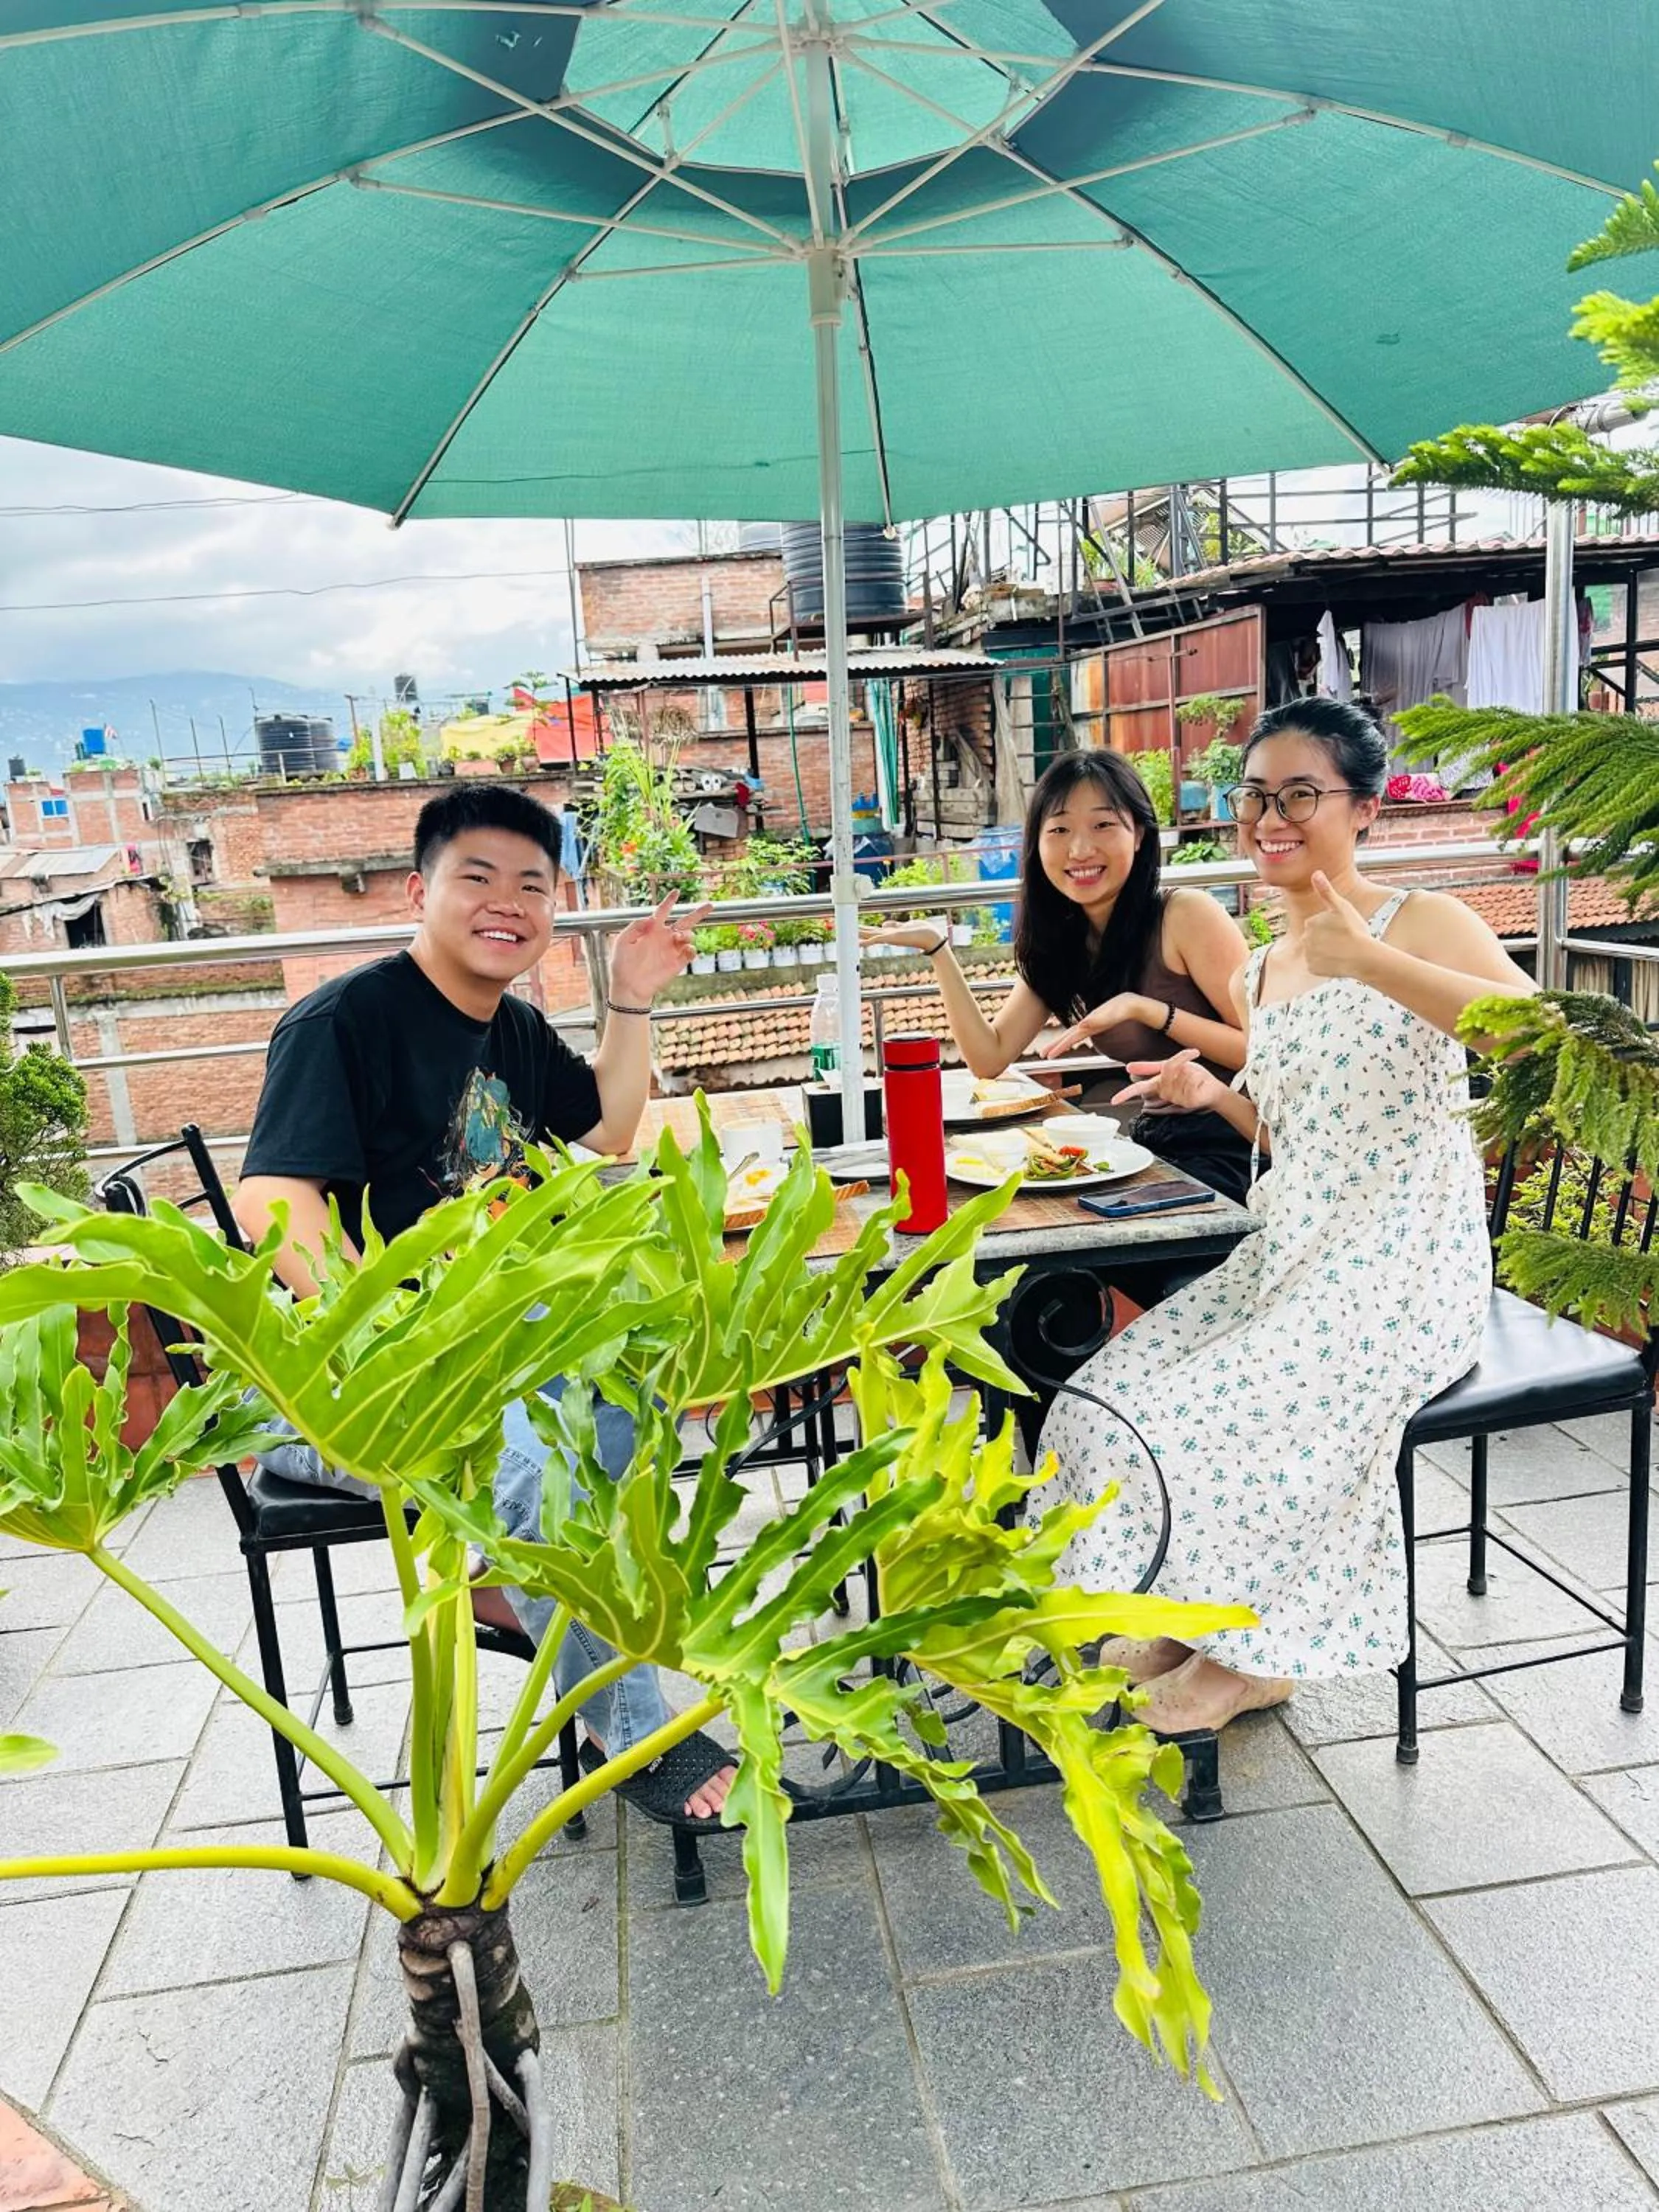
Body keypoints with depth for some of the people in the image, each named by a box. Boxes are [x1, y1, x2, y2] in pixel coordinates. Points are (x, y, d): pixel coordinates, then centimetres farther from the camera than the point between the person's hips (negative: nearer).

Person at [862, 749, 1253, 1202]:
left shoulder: (1186, 915, -12)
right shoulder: (1059, 944, 8)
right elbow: (989, 1057, 2)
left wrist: (1145, 1008, -23)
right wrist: (937, 948, -2)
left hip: (1229, 1145, -6)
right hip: (1156, 1142, 6)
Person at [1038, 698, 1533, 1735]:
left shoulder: (1422, 923, -9)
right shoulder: (1259, 975, 13)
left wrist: (1372, 960, -33)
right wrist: (1214, 1095, 1)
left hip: (1403, 1267, -7)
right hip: (1291, 1257, 8)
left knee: (1218, 1415, -20)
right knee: (1115, 1395, -4)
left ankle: (1256, 1649, 7)